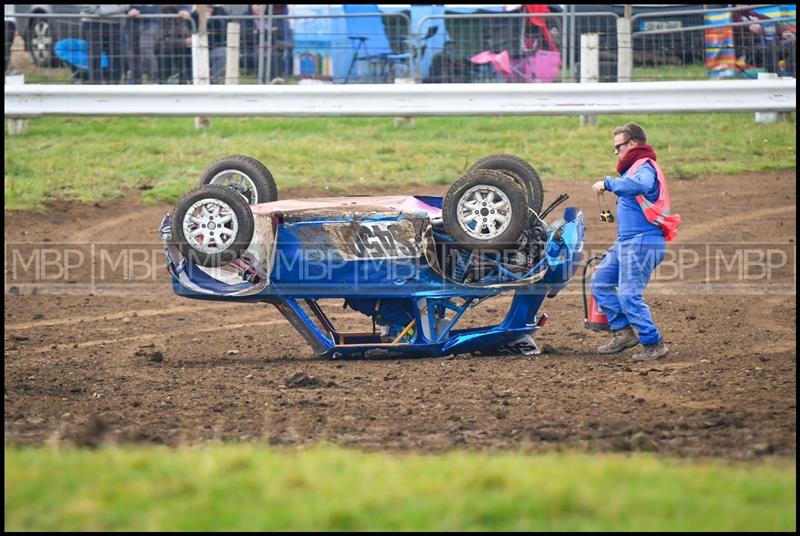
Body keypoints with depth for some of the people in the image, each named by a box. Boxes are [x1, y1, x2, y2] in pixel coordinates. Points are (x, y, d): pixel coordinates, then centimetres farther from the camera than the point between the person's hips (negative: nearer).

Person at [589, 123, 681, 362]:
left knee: (629, 295, -13)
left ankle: (654, 344, -6)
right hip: (627, 242, 11)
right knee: (600, 282, 12)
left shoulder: (645, 168, -13)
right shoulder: (634, 168, 21)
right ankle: (623, 332, 13)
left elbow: (639, 184, -37)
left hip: (641, 243, -11)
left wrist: (608, 184, -29)